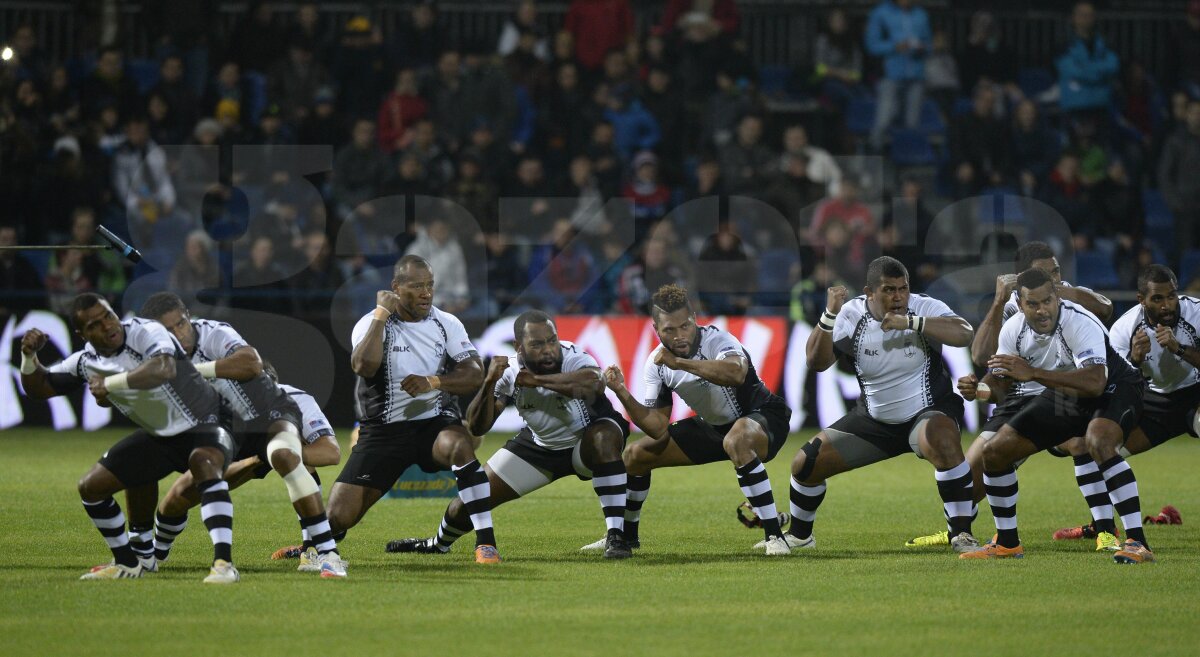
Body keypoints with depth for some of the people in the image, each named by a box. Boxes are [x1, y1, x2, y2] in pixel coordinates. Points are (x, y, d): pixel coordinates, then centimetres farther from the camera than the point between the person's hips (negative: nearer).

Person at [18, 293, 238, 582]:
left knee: (203, 462, -40)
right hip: (159, 437, 8)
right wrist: (29, 355, -14)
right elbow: (38, 388, 5)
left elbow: (164, 370, -48)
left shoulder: (146, 333, -27)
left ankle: (223, 563, -45)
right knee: (91, 486, 4)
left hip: (204, 425, -8)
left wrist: (110, 383, -45)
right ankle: (128, 564, 23)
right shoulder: (86, 361, -5)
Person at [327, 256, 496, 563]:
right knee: (339, 517, -8)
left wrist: (433, 382, -23)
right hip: (384, 430, -1)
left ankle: (486, 543, -31)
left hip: (435, 422, 1)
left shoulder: (446, 324, 0)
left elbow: (474, 374, -7)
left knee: (461, 446, -37)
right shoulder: (372, 324, -7)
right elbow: (364, 366, -28)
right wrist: (382, 313, -23)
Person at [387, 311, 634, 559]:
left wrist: (536, 380, -49)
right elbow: (477, 427, -21)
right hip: (540, 446, 4)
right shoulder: (510, 374, -20)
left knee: (604, 438, -40)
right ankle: (438, 544, 40)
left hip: (586, 444, -4)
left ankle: (616, 536, -34)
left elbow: (594, 381, -58)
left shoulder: (574, 359, -32)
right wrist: (489, 383, -38)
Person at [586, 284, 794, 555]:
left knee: (736, 440, -42)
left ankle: (774, 535, -36)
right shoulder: (656, 363, -9)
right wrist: (622, 394, -23)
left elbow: (736, 373, -52)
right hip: (712, 427, 7)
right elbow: (659, 430, -9)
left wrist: (679, 362, -48)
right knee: (635, 454, 5)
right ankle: (627, 535, 30)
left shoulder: (717, 340, -27)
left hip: (763, 418, -7)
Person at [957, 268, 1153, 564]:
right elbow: (999, 384, -4)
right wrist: (978, 389, -29)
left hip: (1114, 388, -7)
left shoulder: (1080, 323, -33)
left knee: (1098, 441, -39)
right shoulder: (1013, 329, -13)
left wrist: (1033, 373, -49)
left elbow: (1095, 382, -46)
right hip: (1063, 397, 7)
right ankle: (1007, 543, 20)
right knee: (995, 451, 2)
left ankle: (1137, 542, -36)